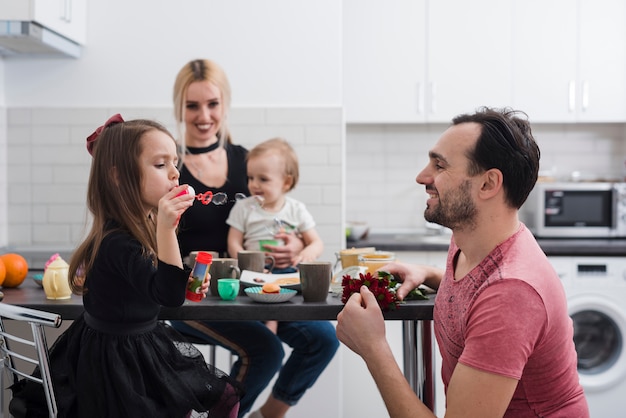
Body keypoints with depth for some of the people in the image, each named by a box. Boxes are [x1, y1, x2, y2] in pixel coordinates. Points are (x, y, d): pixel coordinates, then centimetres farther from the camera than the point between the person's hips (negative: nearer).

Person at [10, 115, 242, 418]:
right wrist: (165, 229, -45)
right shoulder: (116, 243, -28)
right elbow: (169, 294, -37)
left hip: (146, 343, 9)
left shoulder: (145, 228, 0)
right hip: (117, 359, -9)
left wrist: (187, 285, -1)